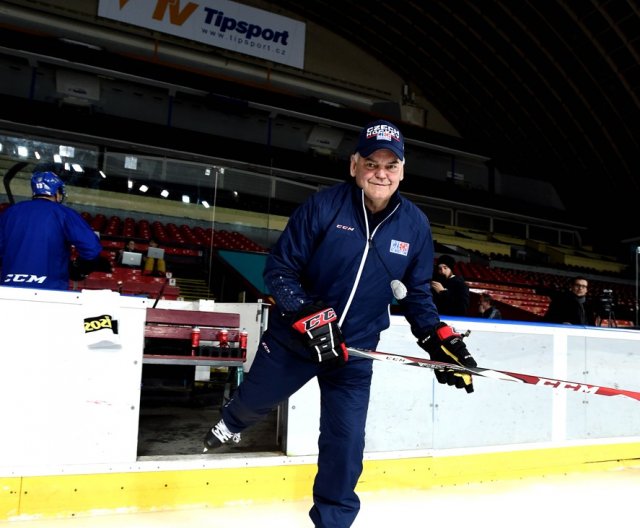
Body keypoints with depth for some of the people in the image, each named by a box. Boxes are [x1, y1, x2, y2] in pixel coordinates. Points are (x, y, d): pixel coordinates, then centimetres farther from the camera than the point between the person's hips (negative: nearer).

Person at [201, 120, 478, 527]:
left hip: (354, 349, 1)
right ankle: (231, 425, 61)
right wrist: (306, 315, -27)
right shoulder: (323, 206, -18)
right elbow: (279, 269, -14)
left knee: (346, 443, 1)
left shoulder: (415, 225, -7)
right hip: (294, 336, -1)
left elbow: (417, 293, 5)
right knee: (255, 400, 23)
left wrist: (439, 339, -5)